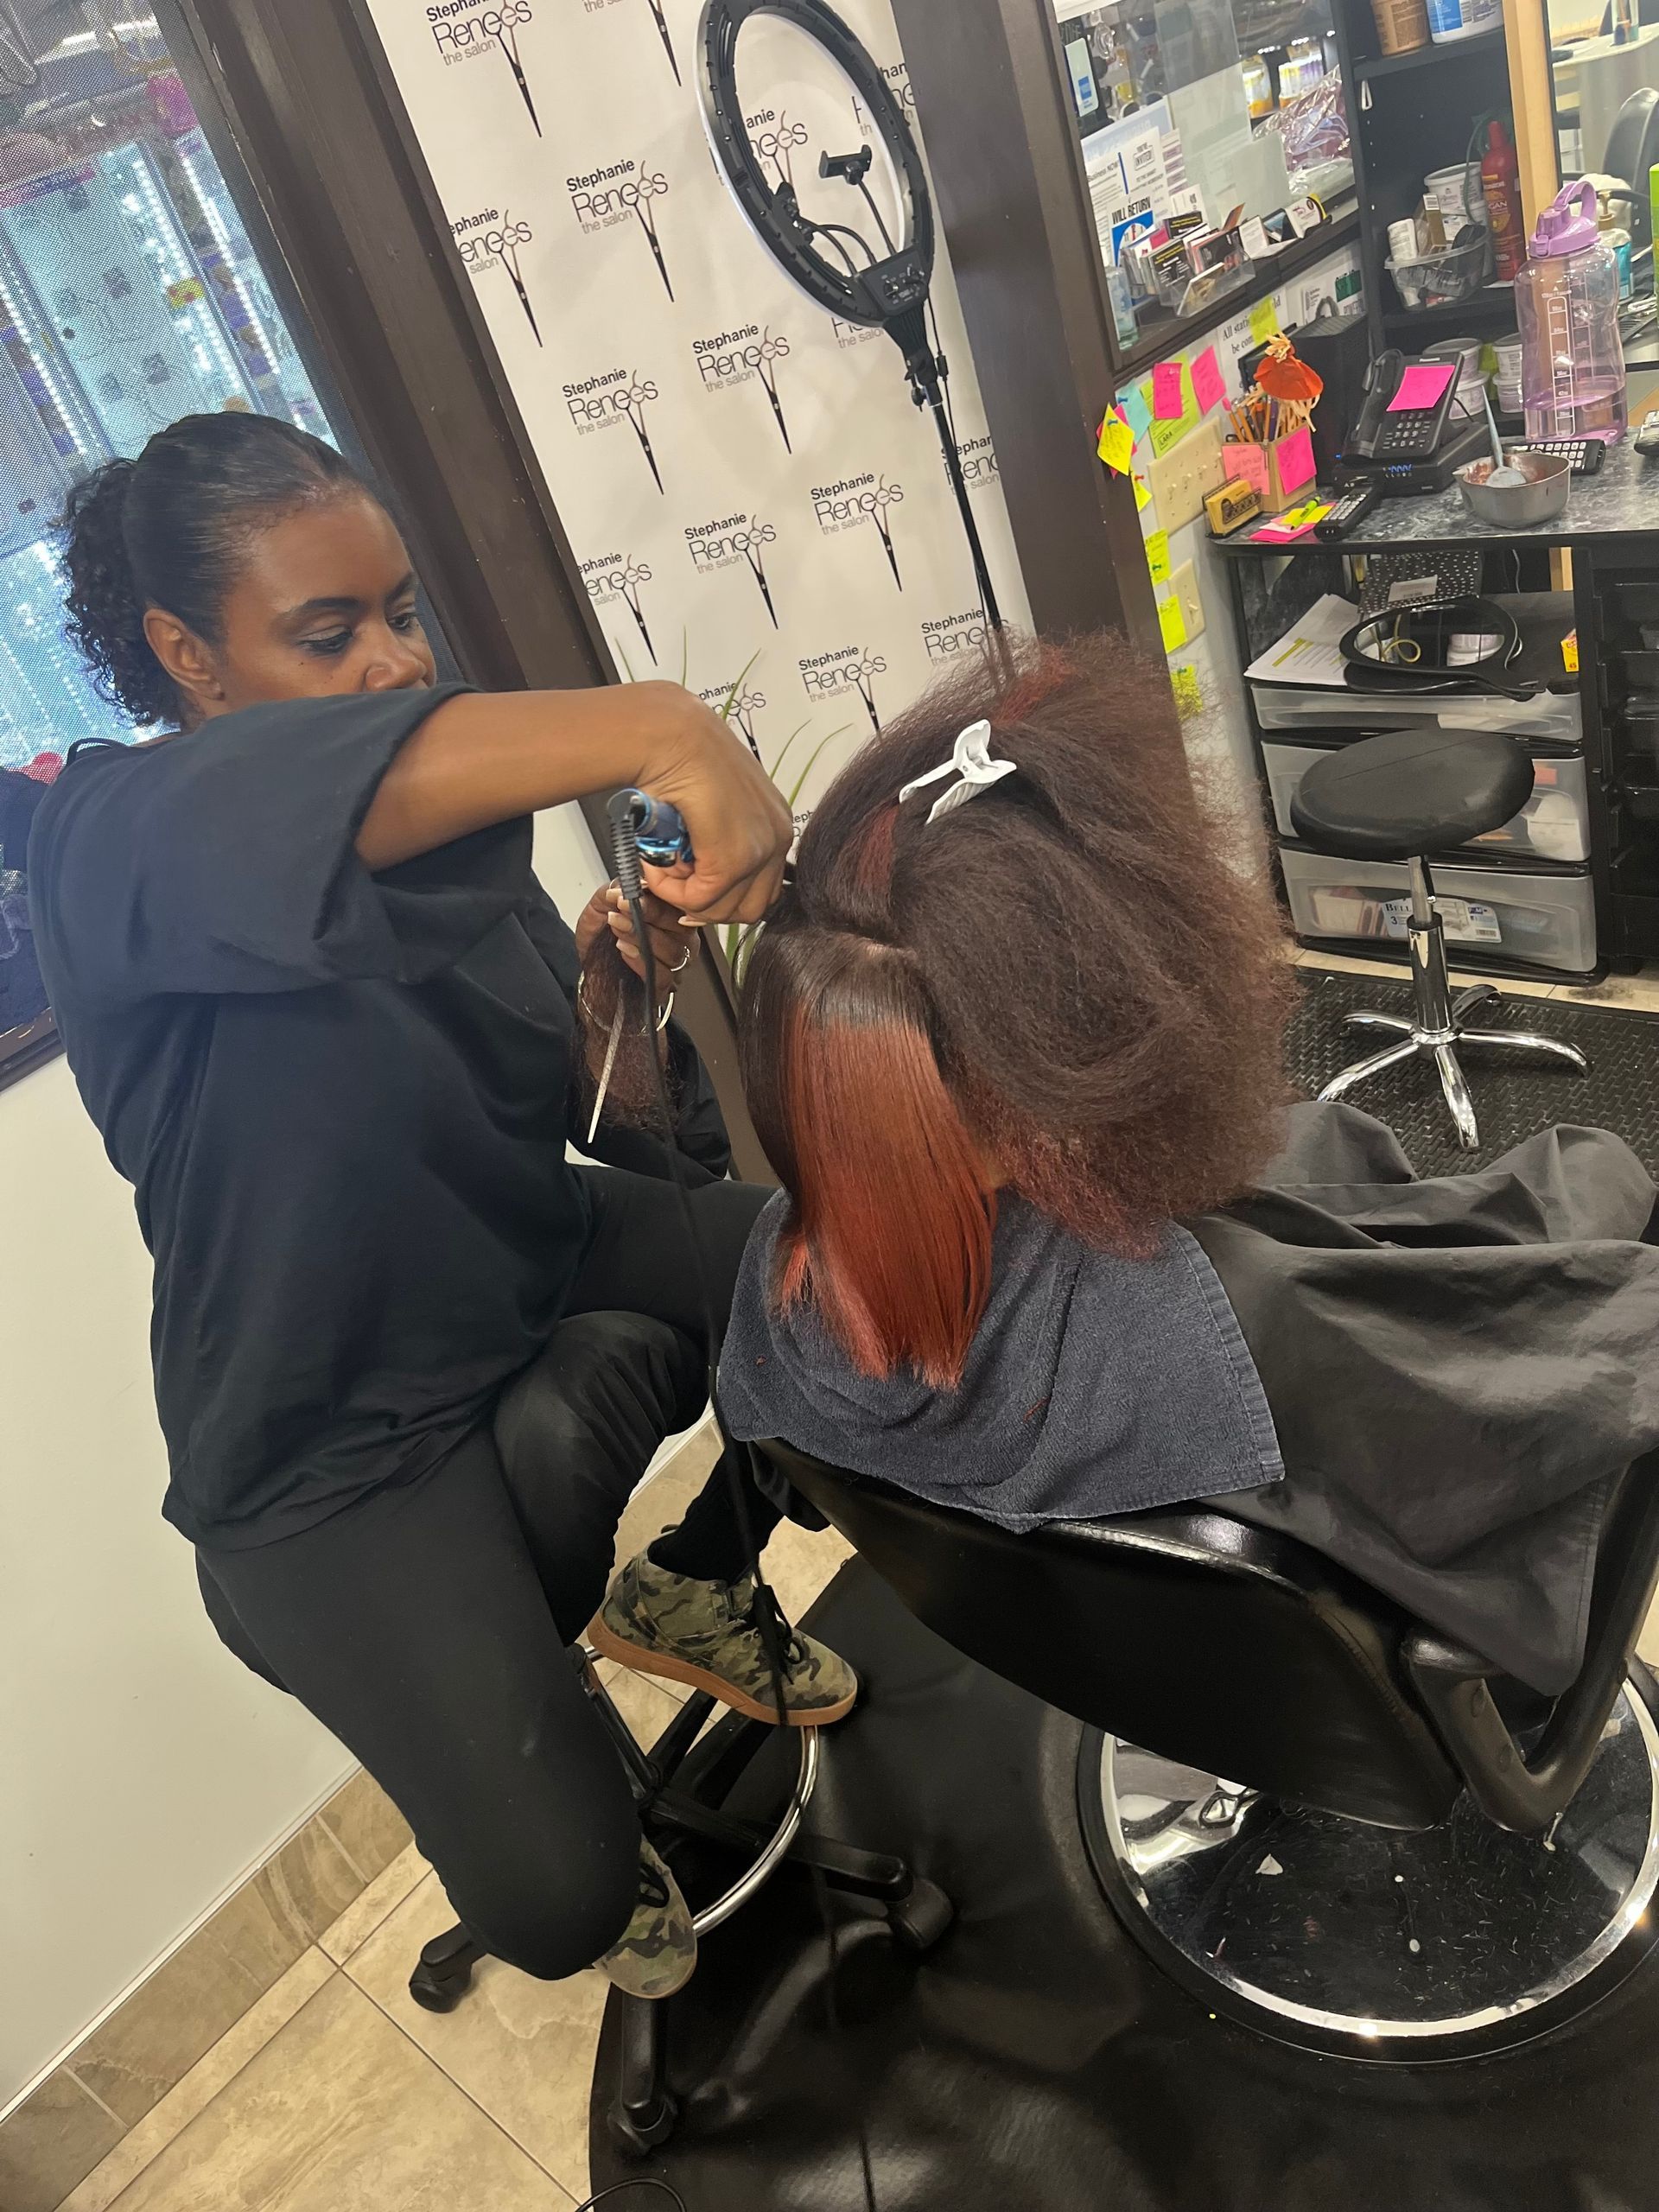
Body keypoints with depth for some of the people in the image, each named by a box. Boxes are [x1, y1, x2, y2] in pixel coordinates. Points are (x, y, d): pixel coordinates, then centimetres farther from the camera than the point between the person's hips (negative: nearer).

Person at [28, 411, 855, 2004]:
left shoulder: (447, 810, 0)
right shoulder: (107, 846, -21)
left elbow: (540, 1115, 4)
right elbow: (277, 807, -47)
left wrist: (602, 981, -16)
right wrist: (656, 729, -55)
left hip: (540, 1275, 7)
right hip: (337, 1450, -6)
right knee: (560, 1899, -14)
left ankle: (689, 1588, 19)